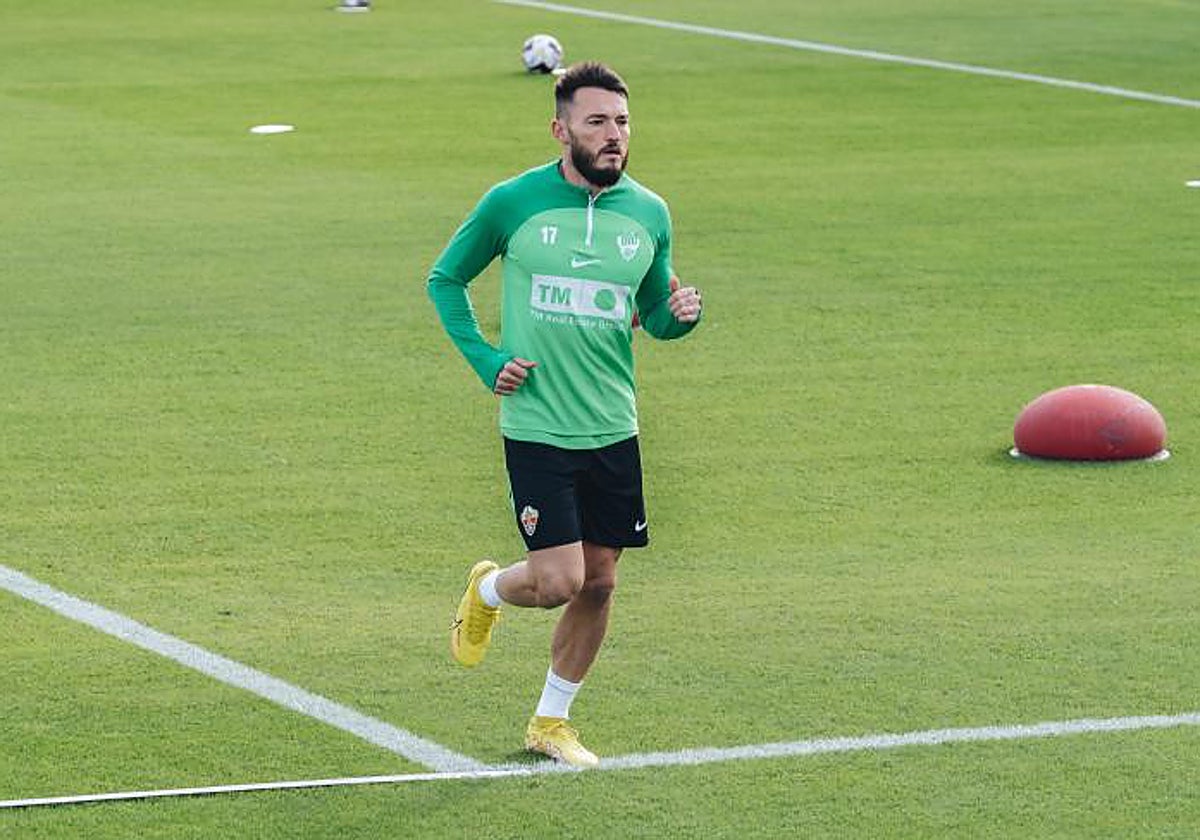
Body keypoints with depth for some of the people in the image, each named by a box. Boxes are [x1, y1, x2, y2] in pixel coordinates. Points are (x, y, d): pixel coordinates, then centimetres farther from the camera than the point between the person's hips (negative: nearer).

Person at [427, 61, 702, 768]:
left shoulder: (649, 213, 5)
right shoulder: (513, 203, -6)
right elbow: (446, 280, 8)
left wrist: (681, 314, -7)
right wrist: (486, 359, -2)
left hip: (614, 431, 4)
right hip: (537, 428, -4)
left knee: (599, 583, 7)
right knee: (559, 581, -12)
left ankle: (552, 721, 24)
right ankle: (487, 591, 22)